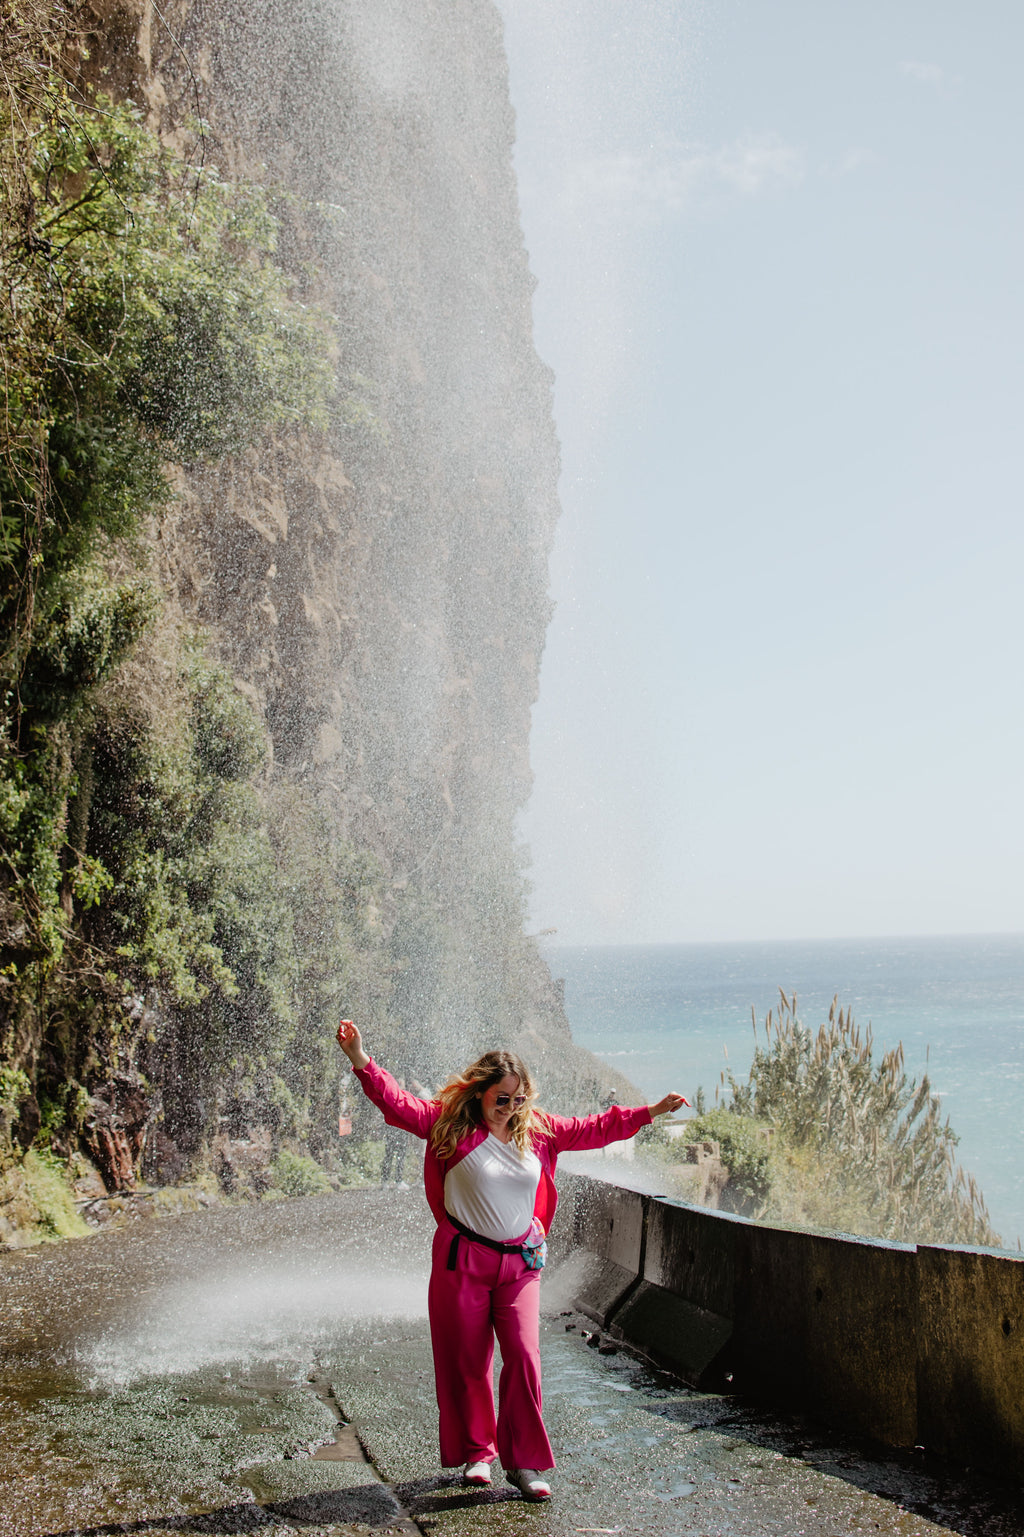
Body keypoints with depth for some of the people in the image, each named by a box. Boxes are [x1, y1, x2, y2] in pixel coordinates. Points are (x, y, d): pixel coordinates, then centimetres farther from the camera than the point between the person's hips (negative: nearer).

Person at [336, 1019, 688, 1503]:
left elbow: (592, 1128, 14)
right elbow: (399, 1104, -16)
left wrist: (651, 1112, 13)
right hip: (463, 1260, -2)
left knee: (524, 1357, -6)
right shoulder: (450, 1123, -7)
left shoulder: (537, 1130, 4)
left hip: (520, 1262, 2)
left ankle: (524, 1462, 4)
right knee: (467, 1362, 7)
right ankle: (476, 1452, 26)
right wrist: (361, 1061, -29)